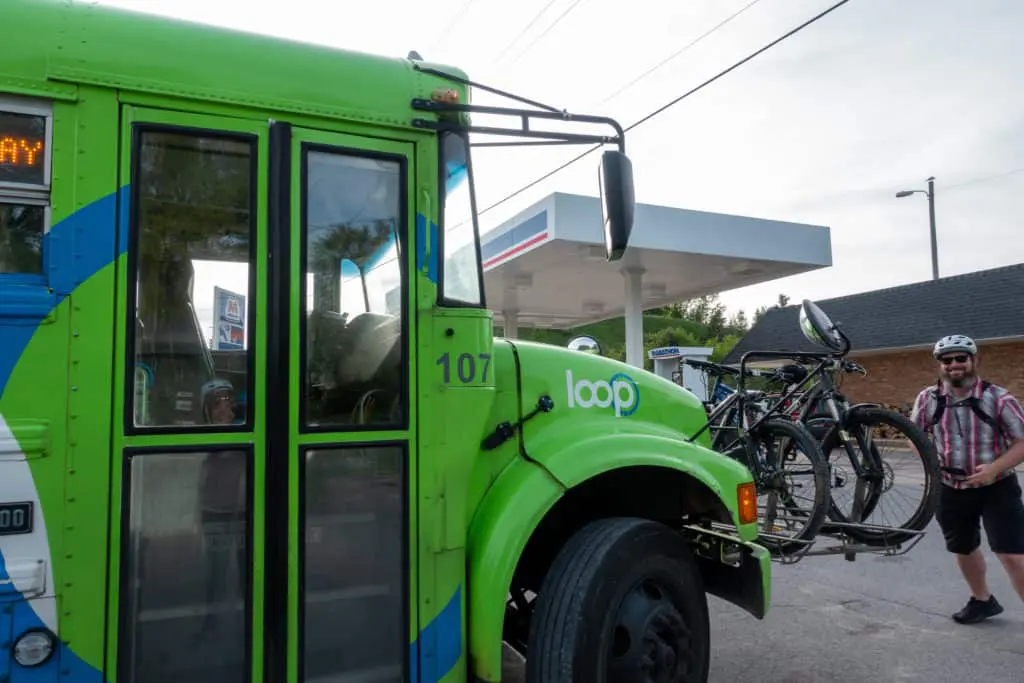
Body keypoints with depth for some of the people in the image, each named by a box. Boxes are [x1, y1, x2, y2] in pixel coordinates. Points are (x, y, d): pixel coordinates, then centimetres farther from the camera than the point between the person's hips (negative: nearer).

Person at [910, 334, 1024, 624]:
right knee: (963, 550, 20)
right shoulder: (928, 399, -5)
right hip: (951, 490, 4)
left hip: (997, 488, -4)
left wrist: (995, 468, -26)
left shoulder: (999, 398, -13)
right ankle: (982, 601, 44)